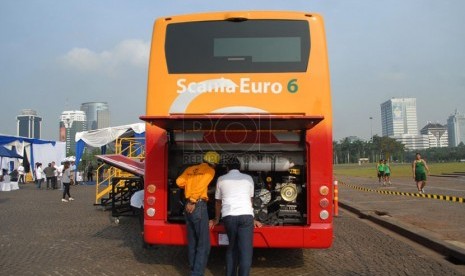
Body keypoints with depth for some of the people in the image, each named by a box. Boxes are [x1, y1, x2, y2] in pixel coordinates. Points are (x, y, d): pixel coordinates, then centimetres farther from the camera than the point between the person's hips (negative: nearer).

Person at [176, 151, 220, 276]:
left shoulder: (190, 169, 17)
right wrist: (193, 201, -15)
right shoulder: (210, 170, 0)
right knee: (203, 244, -2)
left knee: (192, 241, 16)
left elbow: (179, 181, 5)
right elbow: (201, 186, -15)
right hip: (198, 206, -7)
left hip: (188, 206, 7)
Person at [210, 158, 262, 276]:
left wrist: (216, 219, 41)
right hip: (246, 215, -1)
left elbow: (218, 202, 27)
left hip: (229, 216, 1)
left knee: (232, 247, 18)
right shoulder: (248, 178, 20)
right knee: (246, 250, 0)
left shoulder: (221, 179, 19)